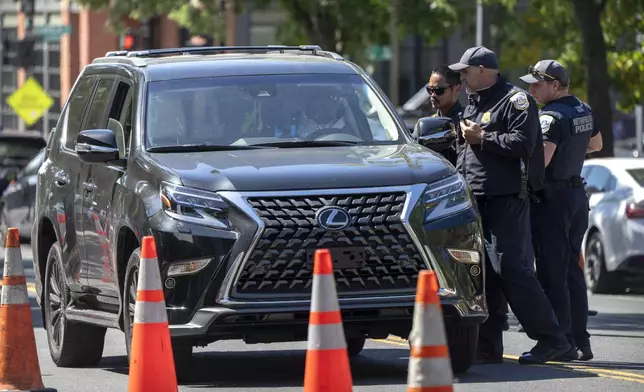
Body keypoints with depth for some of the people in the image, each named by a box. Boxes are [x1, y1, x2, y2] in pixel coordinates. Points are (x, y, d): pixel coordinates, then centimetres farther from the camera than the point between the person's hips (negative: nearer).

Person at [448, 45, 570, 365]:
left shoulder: (515, 100, -5)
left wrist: (482, 138, -13)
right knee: (484, 275, 7)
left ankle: (551, 338, -10)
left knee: (512, 270, -14)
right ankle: (488, 347, 10)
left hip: (507, 202, -9)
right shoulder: (473, 105, 23)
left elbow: (522, 143, -19)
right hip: (476, 201, 9)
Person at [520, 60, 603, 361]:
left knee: (552, 274, -6)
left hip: (553, 199, -9)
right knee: (572, 271, 13)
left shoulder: (551, 116, -17)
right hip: (577, 193, 9)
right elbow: (596, 144, 27)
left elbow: (541, 159, -27)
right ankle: (580, 342, 14)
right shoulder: (584, 110, 11)